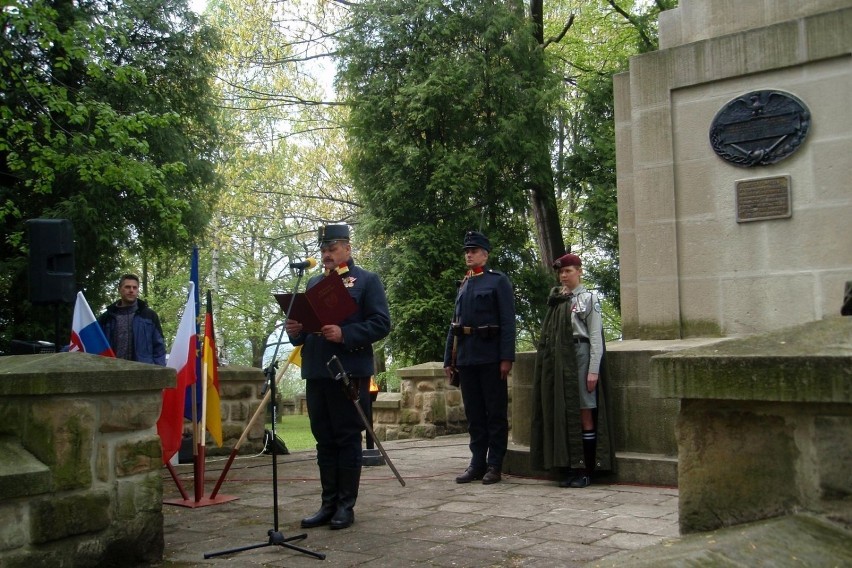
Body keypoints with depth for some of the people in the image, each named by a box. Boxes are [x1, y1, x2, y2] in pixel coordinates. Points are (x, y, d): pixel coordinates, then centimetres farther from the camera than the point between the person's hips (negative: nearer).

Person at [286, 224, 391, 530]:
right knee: (324, 440, 9)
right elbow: (303, 320, 23)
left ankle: (346, 506, 9)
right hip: (316, 372, 6)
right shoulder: (313, 283, 20)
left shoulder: (367, 280, 2)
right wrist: (295, 330, -1)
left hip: (349, 371, -6)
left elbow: (381, 323, -7)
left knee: (348, 439, 1)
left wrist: (345, 334, -19)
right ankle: (328, 504, 17)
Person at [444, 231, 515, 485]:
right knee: (474, 414, 9)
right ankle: (477, 463, 15)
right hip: (466, 357, 6)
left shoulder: (498, 281, 0)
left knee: (496, 413, 1)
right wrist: (449, 358, 12)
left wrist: (506, 357, -15)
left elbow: (508, 321, -7)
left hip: (490, 357, -6)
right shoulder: (463, 285, 18)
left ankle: (494, 465, 6)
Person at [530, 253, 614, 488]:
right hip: (559, 361, 5)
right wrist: (551, 364, 7)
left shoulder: (588, 298, 0)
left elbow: (596, 336, -5)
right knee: (563, 414, 5)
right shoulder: (556, 300, 15)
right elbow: (550, 334, 15)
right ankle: (570, 468, 12)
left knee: (584, 414, -2)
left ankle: (586, 471, 2)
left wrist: (593, 370, -12)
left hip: (580, 356, -5)